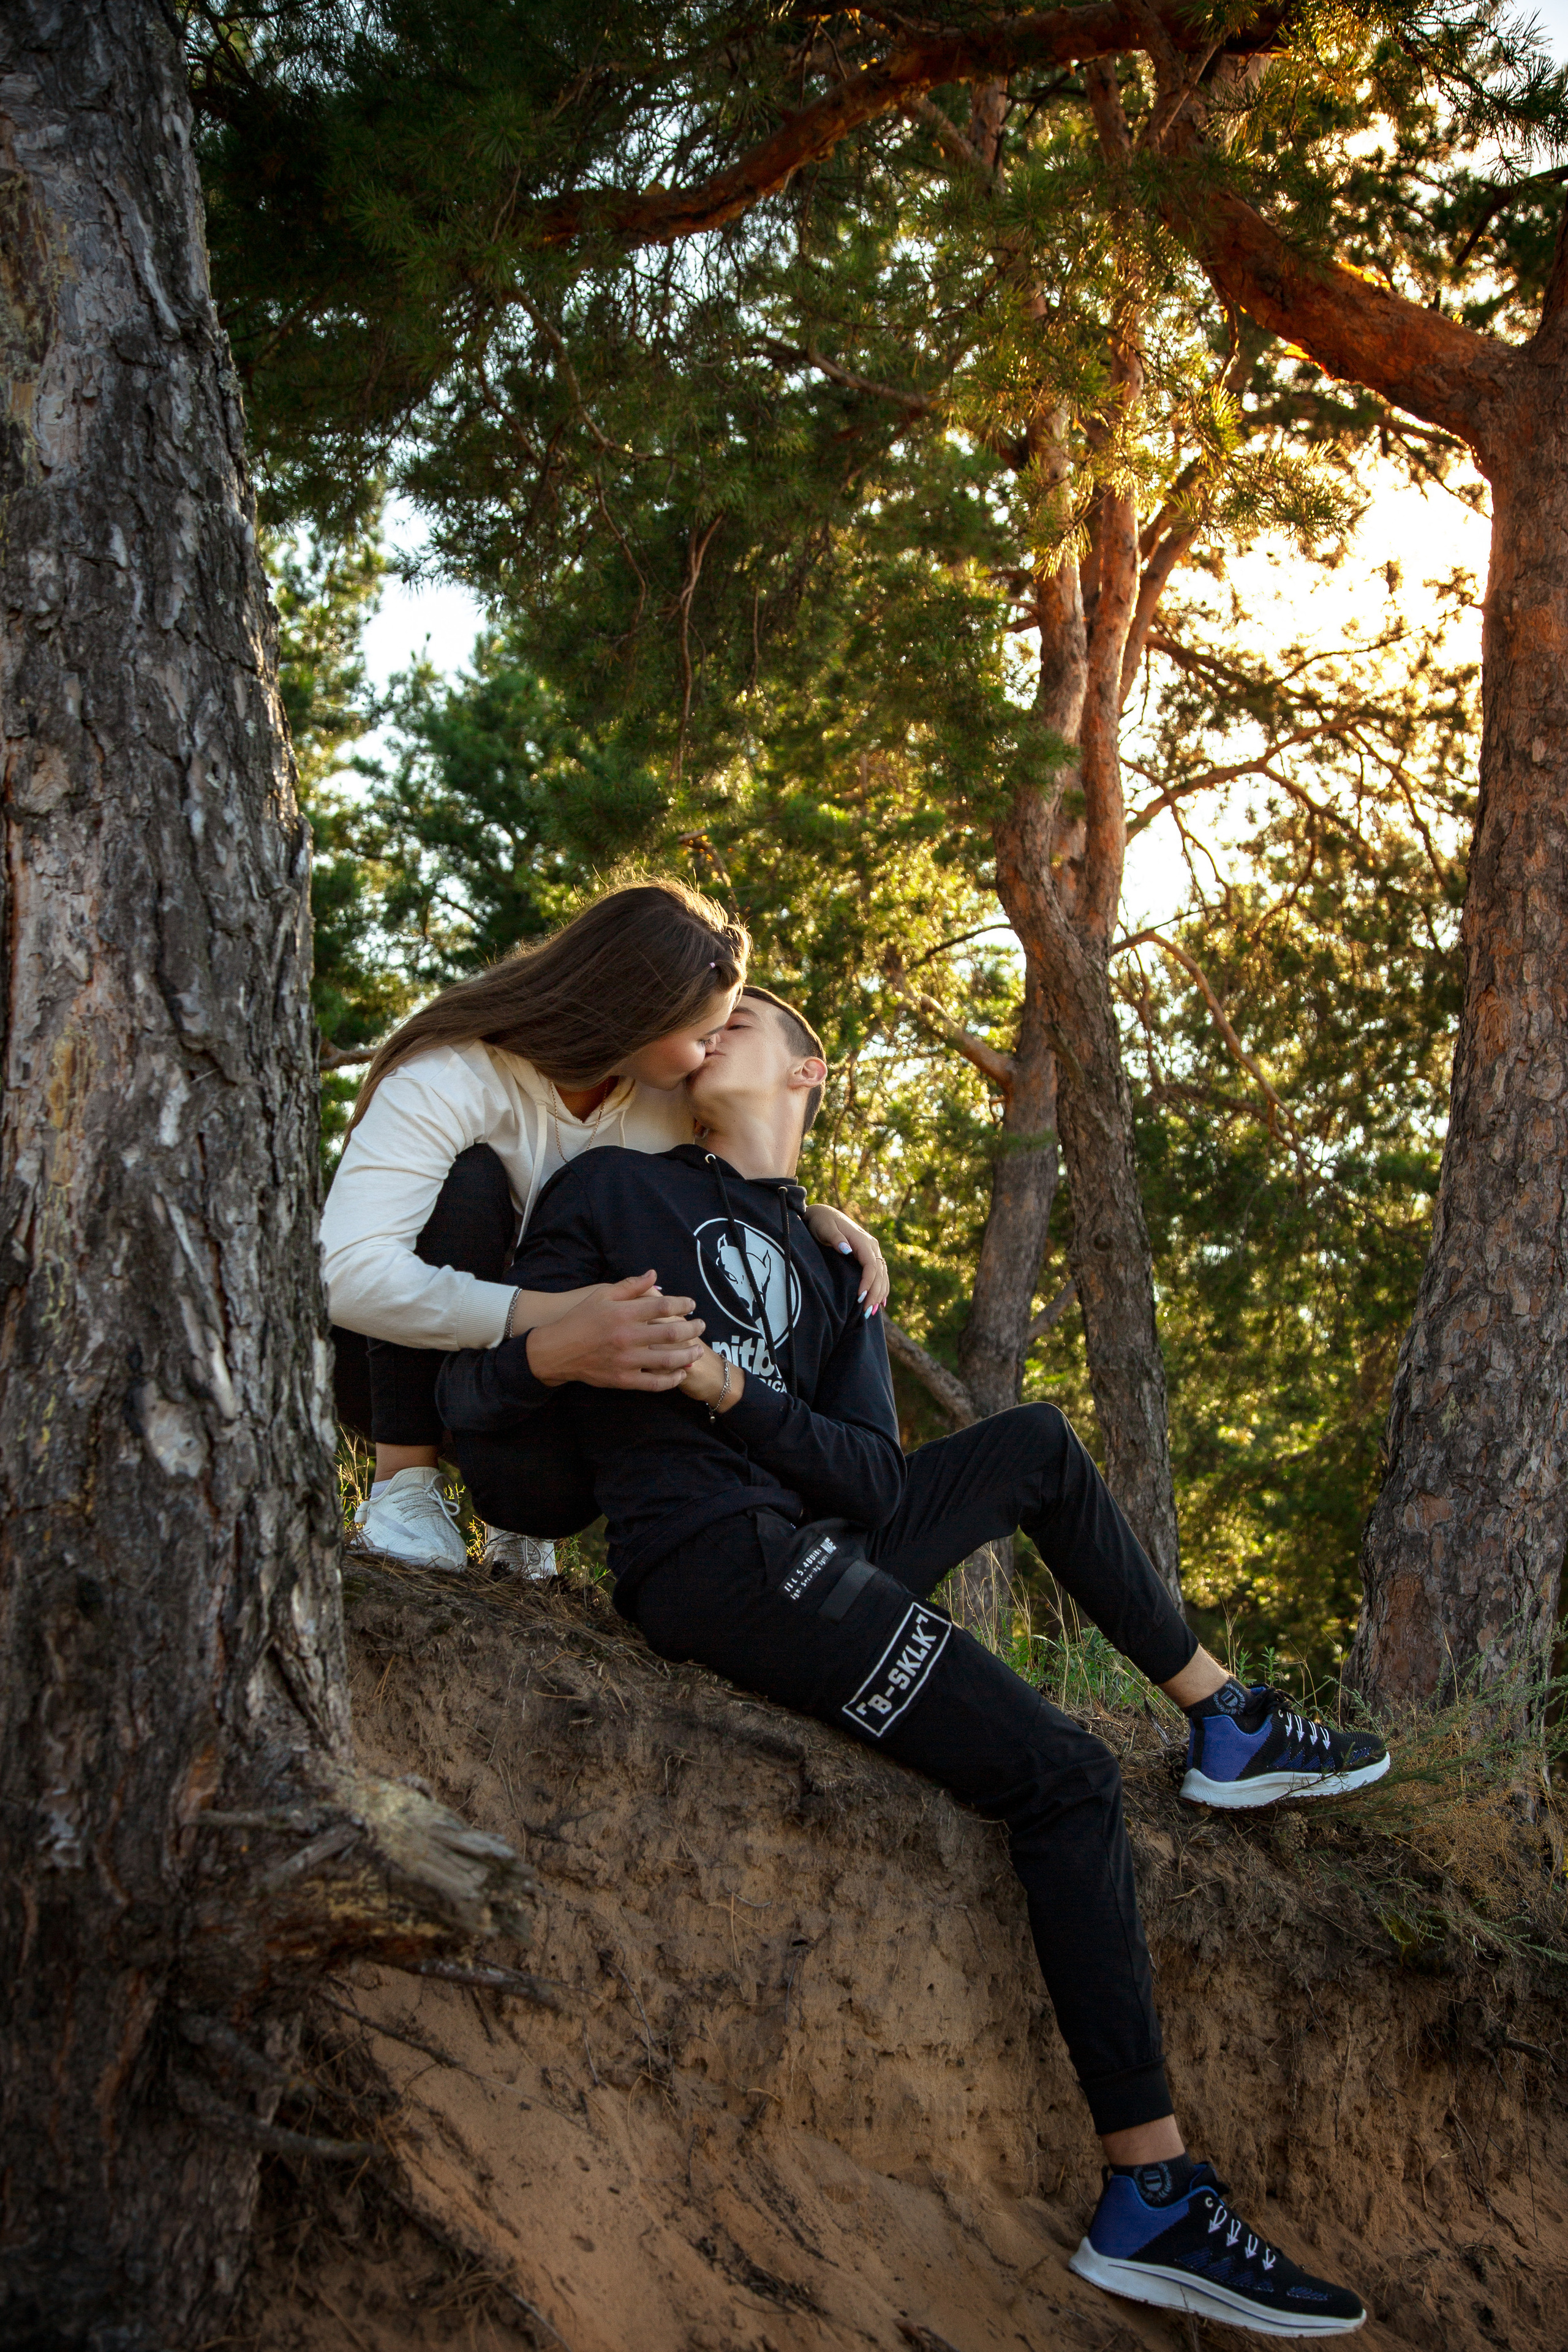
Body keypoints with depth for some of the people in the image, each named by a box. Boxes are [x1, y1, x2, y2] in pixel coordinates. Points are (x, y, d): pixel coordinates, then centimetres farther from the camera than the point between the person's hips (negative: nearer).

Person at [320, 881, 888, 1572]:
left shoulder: (664, 1098, -11)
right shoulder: (453, 1077, -30)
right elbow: (347, 1273, -42)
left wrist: (814, 1217, -18)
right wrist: (555, 1324, -54)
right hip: (390, 1351, -4)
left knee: (561, 1487, -31)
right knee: (467, 1180, -33)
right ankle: (404, 1483, -21)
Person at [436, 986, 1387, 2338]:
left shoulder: (829, 1270, 19)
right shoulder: (614, 1195, 5)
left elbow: (877, 1481, 4)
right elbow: (471, 1396, -3)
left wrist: (725, 1385, -11)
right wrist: (546, 1353, -26)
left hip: (815, 1554, 7)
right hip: (722, 1563, -7)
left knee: (1038, 1446, 21)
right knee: (1064, 1778, -14)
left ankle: (1225, 1722, 29)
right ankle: (1153, 2198, -15)